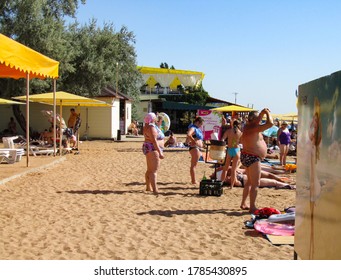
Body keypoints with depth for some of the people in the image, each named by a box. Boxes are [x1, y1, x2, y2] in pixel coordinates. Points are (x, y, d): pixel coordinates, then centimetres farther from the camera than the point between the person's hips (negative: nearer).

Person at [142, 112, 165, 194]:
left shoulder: (147, 126, 14)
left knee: (150, 170, 17)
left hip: (149, 150, 11)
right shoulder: (151, 127, -17)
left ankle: (148, 187, 26)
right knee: (154, 170, -15)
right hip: (152, 150, -11)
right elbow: (154, 141, -23)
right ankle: (155, 190, -19)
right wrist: (160, 152, -24)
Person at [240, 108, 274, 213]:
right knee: (255, 184, -8)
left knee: (250, 182, 21)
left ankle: (243, 204, 28)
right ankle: (252, 207, -8)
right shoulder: (254, 129, -19)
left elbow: (257, 121, 28)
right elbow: (270, 123, -23)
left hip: (247, 157, 11)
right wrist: (268, 113, -6)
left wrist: (263, 112, 13)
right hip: (252, 158, -11)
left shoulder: (248, 127, 9)